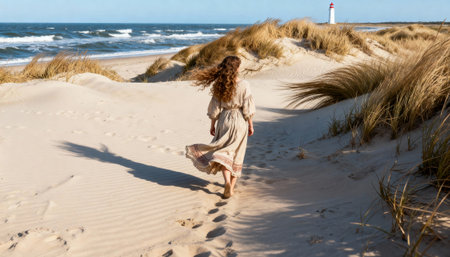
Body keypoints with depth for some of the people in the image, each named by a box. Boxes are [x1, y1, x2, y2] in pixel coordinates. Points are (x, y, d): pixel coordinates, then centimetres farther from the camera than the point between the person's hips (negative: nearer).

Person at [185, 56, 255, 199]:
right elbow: (247, 109, -9)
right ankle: (232, 186, 18)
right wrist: (251, 125, 2)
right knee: (237, 155, 12)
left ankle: (227, 181, -13)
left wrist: (212, 125, 10)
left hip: (224, 120, 1)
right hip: (240, 121, -1)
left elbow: (215, 108, 0)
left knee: (224, 153, 9)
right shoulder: (244, 85, -11)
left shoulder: (219, 85, -5)